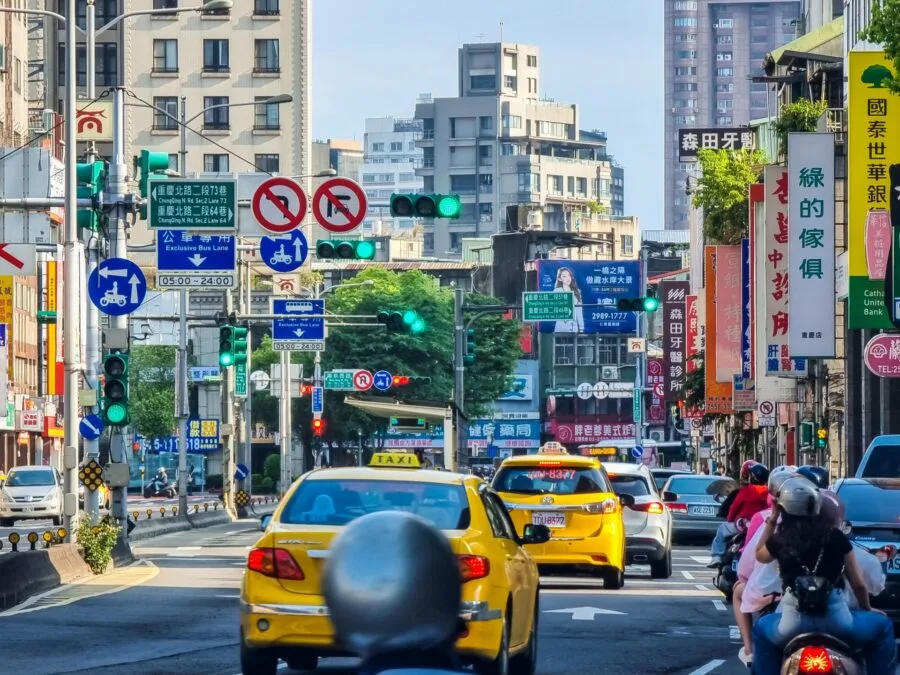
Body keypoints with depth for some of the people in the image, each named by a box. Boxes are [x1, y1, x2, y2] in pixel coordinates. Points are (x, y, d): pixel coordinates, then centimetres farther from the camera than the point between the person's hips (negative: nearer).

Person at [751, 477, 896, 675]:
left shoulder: (780, 541, 3)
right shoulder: (836, 537, 2)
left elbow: (759, 555, 28)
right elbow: (858, 584, 8)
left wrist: (772, 520, 31)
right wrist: (867, 609, 26)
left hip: (795, 621, 1)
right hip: (836, 620, -1)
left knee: (762, 631, 32)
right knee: (882, 626, 23)